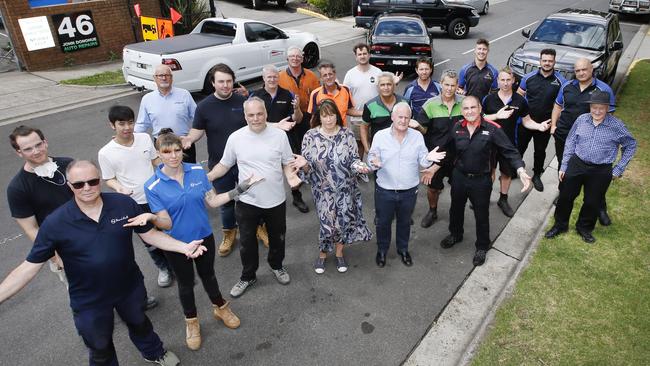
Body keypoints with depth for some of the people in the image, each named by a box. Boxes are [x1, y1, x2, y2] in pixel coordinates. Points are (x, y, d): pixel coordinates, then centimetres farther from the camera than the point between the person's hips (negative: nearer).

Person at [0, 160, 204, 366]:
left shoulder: (124, 204, -17)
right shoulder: (55, 223, -21)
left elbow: (149, 234, -8)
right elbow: (29, 267, -14)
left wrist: (184, 247, -19)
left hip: (130, 288, 2)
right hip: (89, 302, -2)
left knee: (139, 323, 31)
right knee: (100, 349, 23)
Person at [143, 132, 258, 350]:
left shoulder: (198, 171, -11)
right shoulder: (153, 187, -19)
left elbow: (213, 201, -4)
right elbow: (166, 223, -20)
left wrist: (239, 189, -11)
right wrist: (151, 218, -41)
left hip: (204, 236, 2)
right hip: (177, 243, -2)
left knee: (208, 275, 24)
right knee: (185, 282, 19)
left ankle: (220, 308, 50)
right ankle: (191, 322, 44)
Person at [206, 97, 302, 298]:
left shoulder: (279, 135, -8)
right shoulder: (235, 138, -8)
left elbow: (287, 163, 1)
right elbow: (224, 165, 4)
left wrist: (291, 176, -20)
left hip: (276, 200, 1)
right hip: (247, 201, 0)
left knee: (277, 238, 21)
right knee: (247, 242, 14)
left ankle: (277, 266, 49)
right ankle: (248, 276, 37)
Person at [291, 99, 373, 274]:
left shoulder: (347, 134, -7)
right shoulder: (310, 136, -9)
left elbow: (353, 159, -2)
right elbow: (308, 167, -6)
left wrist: (359, 166, -24)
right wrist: (304, 163, -29)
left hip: (345, 188, 2)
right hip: (323, 189, -1)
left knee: (343, 220, 11)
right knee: (327, 223, 4)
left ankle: (339, 253, 37)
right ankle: (322, 254, 32)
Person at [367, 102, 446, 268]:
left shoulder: (417, 136, -3)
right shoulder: (380, 136, -8)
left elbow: (421, 161, -2)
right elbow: (371, 158, -7)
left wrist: (428, 158, -25)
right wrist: (374, 162, -31)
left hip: (409, 191, 2)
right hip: (384, 191, -1)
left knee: (404, 222, 21)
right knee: (383, 222, 15)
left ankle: (403, 249, 44)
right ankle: (382, 250, 40)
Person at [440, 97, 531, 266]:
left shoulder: (493, 129, -17)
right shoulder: (457, 127, -6)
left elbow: (510, 151, -17)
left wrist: (520, 170, -30)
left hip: (481, 180, -3)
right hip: (459, 176, 3)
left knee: (481, 214, 13)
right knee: (456, 208, 23)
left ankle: (482, 247, 37)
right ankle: (455, 234, 52)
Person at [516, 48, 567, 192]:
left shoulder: (561, 81, -6)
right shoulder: (529, 77, -3)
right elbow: (519, 95, 3)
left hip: (545, 123, 0)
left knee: (540, 151, 14)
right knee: (519, 147, 12)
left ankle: (537, 175, 31)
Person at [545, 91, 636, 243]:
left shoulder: (617, 125, -9)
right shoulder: (581, 120, -5)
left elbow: (631, 145, 4)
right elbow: (570, 143, 4)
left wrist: (619, 168, 0)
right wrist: (563, 166, 4)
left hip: (601, 171, -1)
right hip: (576, 165, 1)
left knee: (592, 202, 12)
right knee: (565, 196, 7)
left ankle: (584, 228, 36)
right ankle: (560, 225, 28)